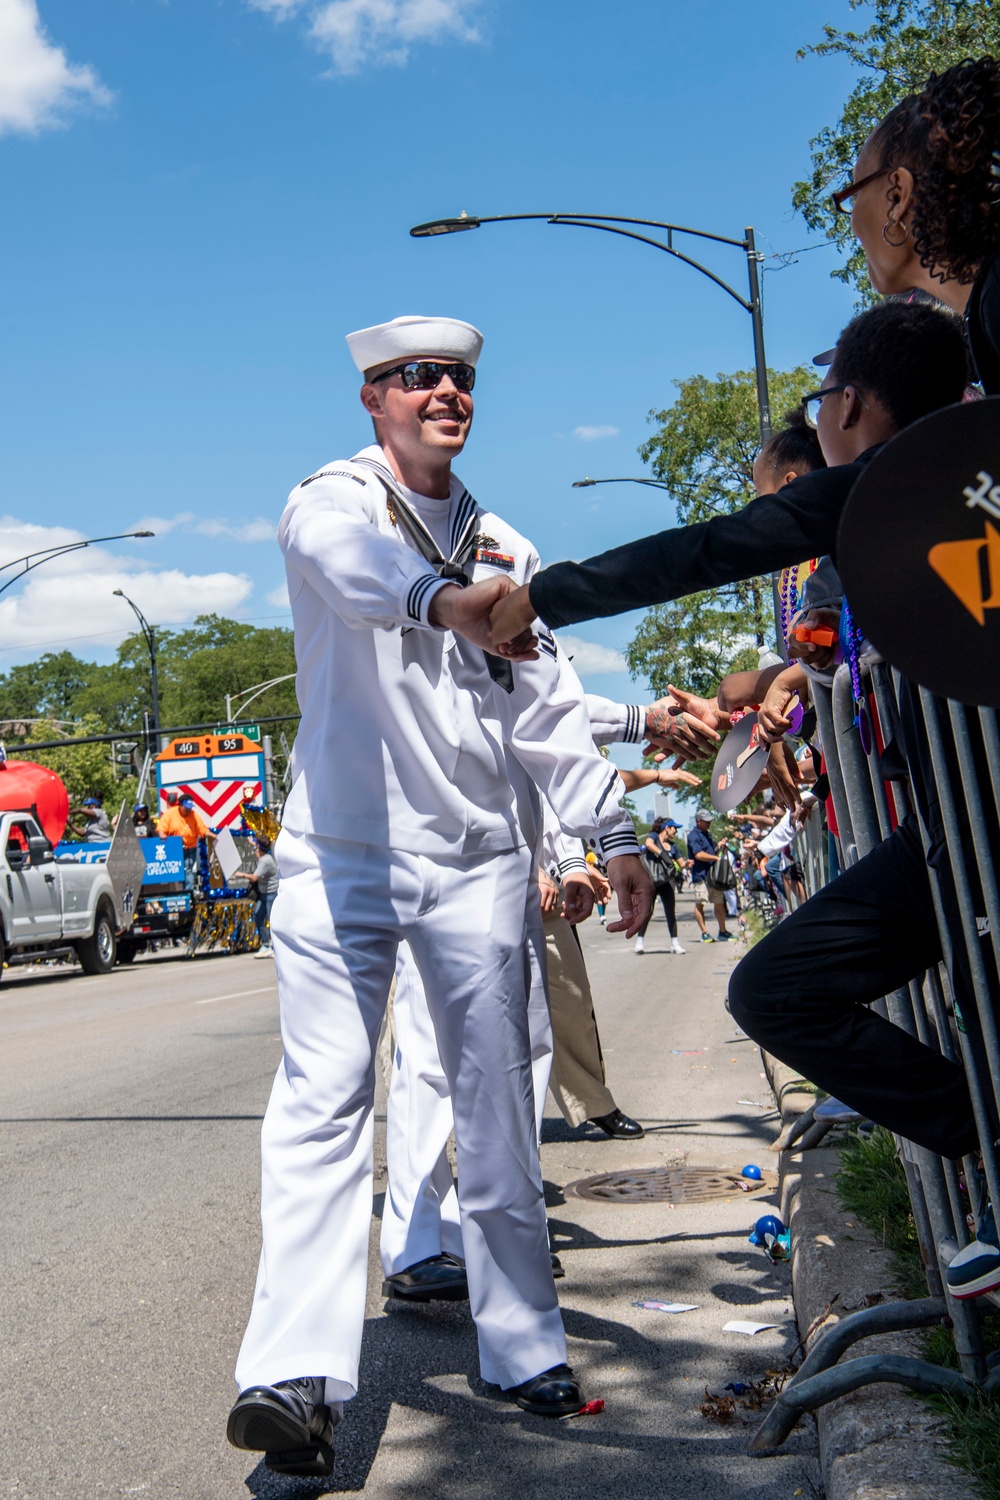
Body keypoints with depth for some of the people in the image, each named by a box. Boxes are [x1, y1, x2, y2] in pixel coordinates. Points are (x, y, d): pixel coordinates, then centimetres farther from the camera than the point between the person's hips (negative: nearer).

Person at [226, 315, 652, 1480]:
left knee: (499, 1102, 4)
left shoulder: (503, 548, 19)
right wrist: (436, 597, -45)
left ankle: (526, 1349, 14)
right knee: (322, 1098, -11)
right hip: (343, 847, -4)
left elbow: (551, 708, 21)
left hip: (476, 858, 4)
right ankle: (297, 1373, -14)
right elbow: (341, 557, -24)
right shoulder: (334, 500, 3)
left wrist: (611, 835, 15)